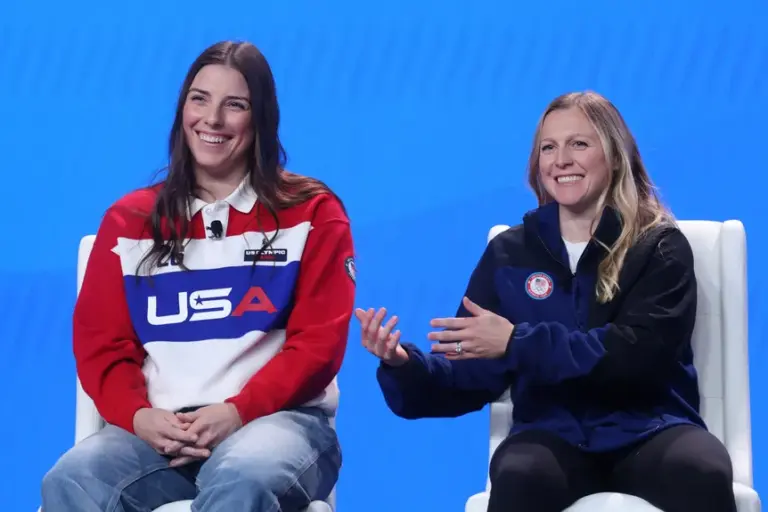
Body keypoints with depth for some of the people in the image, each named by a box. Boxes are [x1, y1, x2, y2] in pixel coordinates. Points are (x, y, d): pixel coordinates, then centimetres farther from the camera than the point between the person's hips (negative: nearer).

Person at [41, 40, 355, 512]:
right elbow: (101, 344, 10)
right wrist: (138, 415, -11)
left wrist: (239, 412, -15)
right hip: (162, 427, 3)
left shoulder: (311, 213, 8)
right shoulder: (129, 221, 16)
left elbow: (318, 343, 0)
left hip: (279, 418, -2)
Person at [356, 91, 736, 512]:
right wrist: (405, 366, -13)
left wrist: (516, 343, -18)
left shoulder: (659, 246, 6)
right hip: (555, 434, 2)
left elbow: (641, 354, -11)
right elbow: (473, 374, 9)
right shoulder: (509, 253, 13)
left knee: (704, 473, -37)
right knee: (518, 476, -35)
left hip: (648, 428, -1)